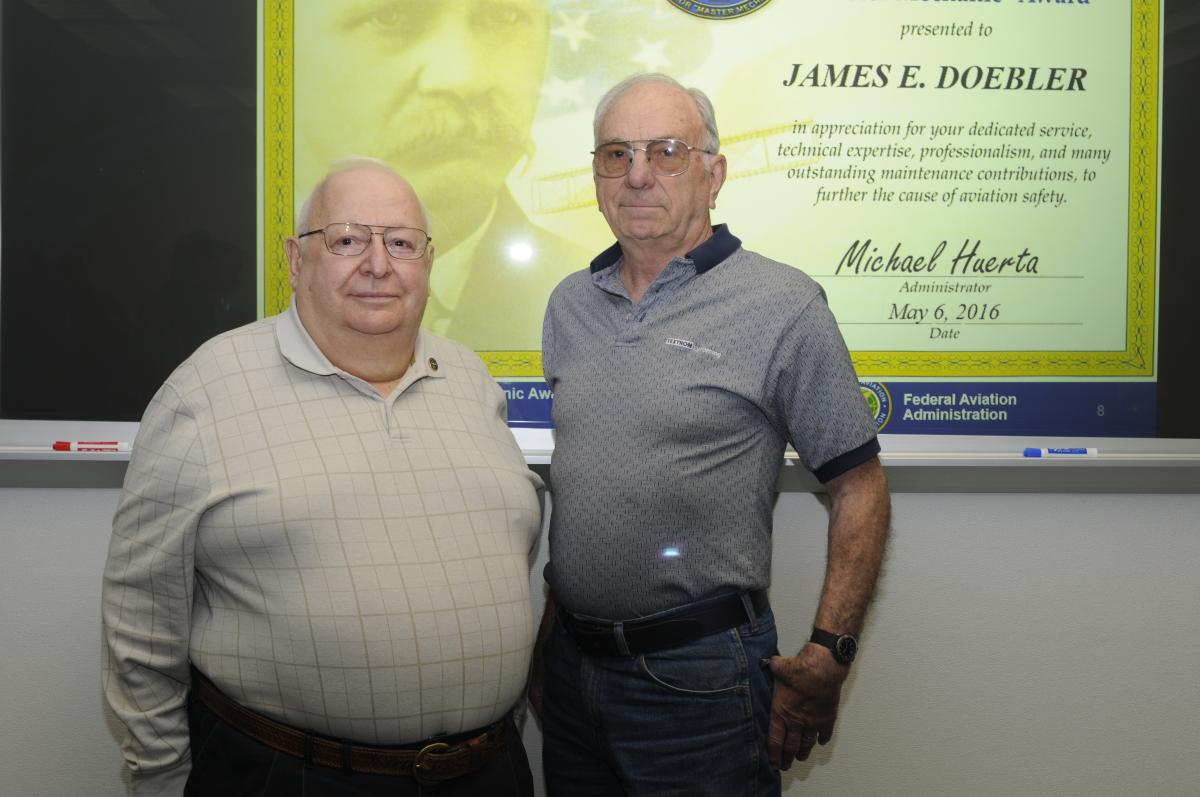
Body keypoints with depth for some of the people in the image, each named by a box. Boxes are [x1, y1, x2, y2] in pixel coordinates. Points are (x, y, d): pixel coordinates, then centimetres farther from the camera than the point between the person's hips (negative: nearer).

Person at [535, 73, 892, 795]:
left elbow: (859, 487, -8)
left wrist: (827, 659, -12)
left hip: (699, 674, -5)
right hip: (572, 659, 6)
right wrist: (551, 628, 14)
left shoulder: (783, 304, -10)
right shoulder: (569, 305, 6)